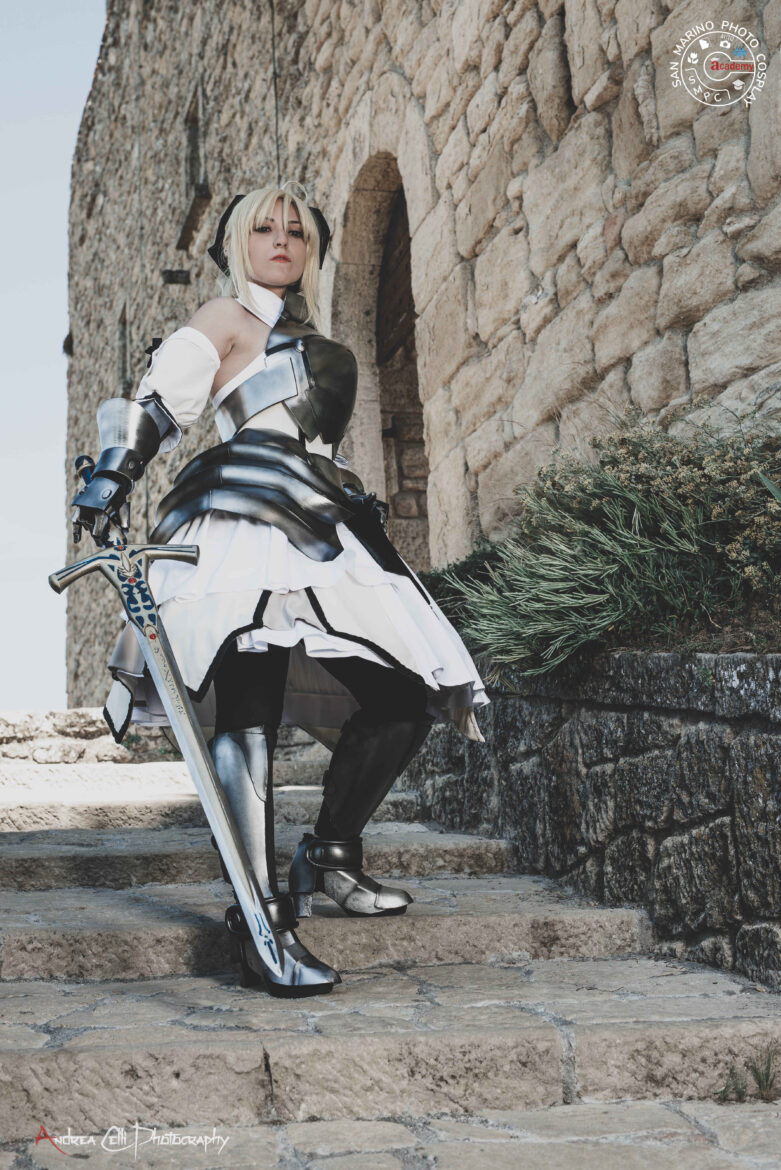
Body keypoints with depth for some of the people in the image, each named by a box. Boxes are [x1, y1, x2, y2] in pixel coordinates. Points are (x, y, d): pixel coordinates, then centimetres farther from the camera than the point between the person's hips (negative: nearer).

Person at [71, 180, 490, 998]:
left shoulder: (312, 341, 31)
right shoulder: (226, 318, 10)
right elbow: (156, 404, -3)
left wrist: (368, 511, 31)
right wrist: (111, 478, -18)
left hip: (321, 528, 8)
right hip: (246, 516, -8)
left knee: (407, 695, 0)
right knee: (249, 700, -23)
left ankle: (330, 854, 17)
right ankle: (263, 926, -27)